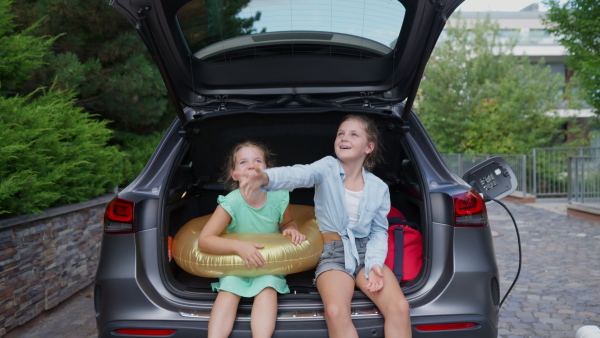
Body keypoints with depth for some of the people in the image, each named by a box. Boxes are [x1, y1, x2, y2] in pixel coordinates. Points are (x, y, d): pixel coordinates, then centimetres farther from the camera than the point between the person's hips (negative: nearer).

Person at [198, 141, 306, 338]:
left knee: (267, 289, -28)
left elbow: (288, 222, 10)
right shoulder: (231, 203, -20)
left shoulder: (278, 197, -13)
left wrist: (291, 229, -16)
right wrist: (238, 247, -36)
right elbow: (204, 240, -22)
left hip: (270, 264, 1)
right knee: (228, 291, -27)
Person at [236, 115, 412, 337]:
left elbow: (379, 231, 9)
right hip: (334, 254, -2)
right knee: (335, 312, -32)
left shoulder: (379, 188, 4)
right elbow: (300, 174, -24)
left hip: (366, 252, 2)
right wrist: (267, 177, -46)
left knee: (400, 308, -23)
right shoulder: (328, 168, -4)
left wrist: (375, 264, -10)